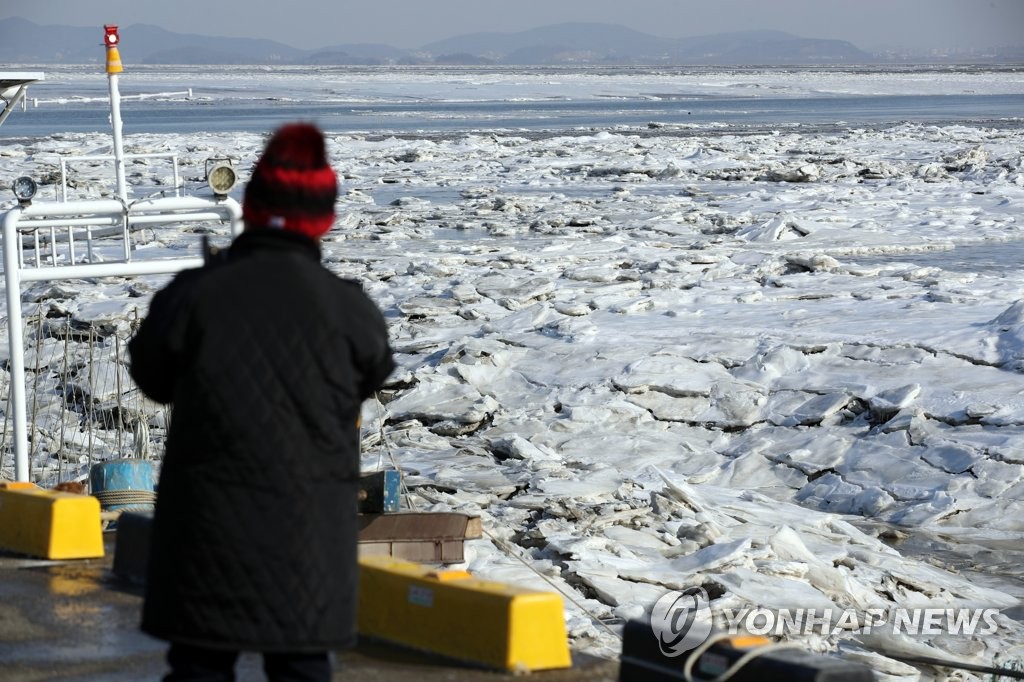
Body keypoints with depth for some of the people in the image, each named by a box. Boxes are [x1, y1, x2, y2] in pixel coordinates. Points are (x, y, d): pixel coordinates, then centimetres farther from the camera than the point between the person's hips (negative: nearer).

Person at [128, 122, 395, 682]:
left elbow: (153, 378, 5)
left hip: (209, 530, -1)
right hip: (310, 536, 1)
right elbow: (371, 377, 8)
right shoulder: (348, 309, -9)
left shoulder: (189, 298, -10)